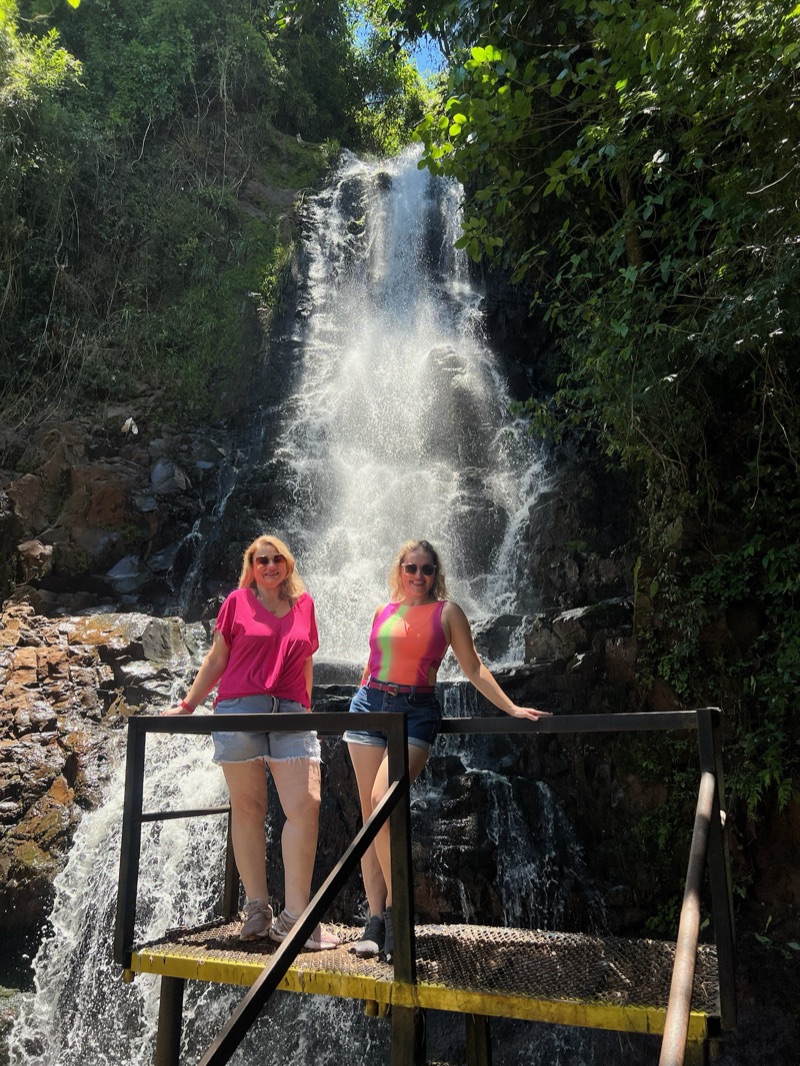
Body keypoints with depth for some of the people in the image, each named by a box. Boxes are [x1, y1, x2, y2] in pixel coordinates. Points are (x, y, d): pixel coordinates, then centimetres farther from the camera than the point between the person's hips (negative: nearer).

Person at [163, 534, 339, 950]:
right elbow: (216, 659, 12)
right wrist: (187, 705, 12)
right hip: (239, 709, -1)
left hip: (291, 713, 2)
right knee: (248, 807, 4)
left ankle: (294, 916, -3)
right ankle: (257, 909, 15)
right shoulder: (237, 601, 7)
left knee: (306, 806, -9)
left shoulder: (303, 604, 14)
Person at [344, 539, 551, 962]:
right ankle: (375, 920, 7)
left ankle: (394, 907, -7)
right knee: (369, 813, 0)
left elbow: (473, 667, 5)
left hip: (416, 713, -3)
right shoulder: (382, 612, 13)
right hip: (369, 705, 4)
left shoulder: (446, 611, 4)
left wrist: (511, 708, -1)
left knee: (383, 801, -22)